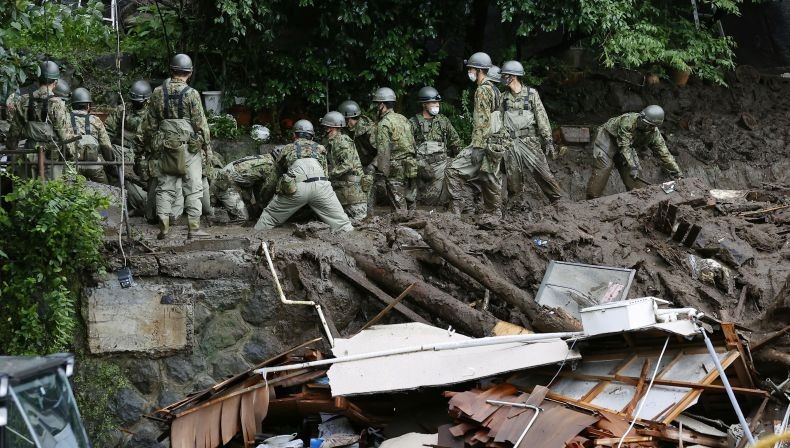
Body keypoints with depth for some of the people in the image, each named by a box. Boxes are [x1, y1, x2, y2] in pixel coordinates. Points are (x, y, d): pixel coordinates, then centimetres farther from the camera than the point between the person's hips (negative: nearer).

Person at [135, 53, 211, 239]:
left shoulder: (158, 93, 3)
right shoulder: (191, 94, -9)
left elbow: (149, 122, 10)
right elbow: (200, 123, -7)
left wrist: (140, 140, 23)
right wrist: (207, 147, 0)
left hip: (166, 146, 4)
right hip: (189, 147, -4)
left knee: (165, 187, 9)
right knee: (193, 188, 1)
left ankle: (164, 228, 6)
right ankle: (194, 228, 0)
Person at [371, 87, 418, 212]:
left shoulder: (383, 124, -10)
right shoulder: (403, 119, 13)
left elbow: (383, 151, -15)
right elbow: (413, 143, 14)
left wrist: (383, 171, -12)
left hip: (396, 170, -7)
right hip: (411, 168, 7)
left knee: (399, 208, -3)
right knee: (411, 204, 11)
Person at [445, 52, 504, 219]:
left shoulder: (482, 90, -13)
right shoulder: (494, 89, 18)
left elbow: (482, 122, -21)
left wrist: (477, 147, -22)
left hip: (484, 144, -10)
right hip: (495, 144, 10)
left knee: (453, 171, -10)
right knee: (490, 179, 12)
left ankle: (463, 208, -11)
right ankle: (494, 215, 14)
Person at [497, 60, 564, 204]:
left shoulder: (531, 94, -1)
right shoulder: (504, 97, 9)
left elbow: (542, 118, -3)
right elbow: (500, 122, 12)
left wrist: (548, 141, -8)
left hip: (530, 142, -3)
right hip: (510, 144, 3)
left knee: (543, 173, -6)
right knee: (513, 180, 2)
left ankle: (559, 201, 3)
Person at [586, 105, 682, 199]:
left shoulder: (655, 134, -16)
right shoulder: (628, 120, -35)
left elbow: (664, 154, -7)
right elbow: (624, 145, -37)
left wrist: (677, 172, -10)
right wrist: (632, 166, -42)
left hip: (627, 149, 6)